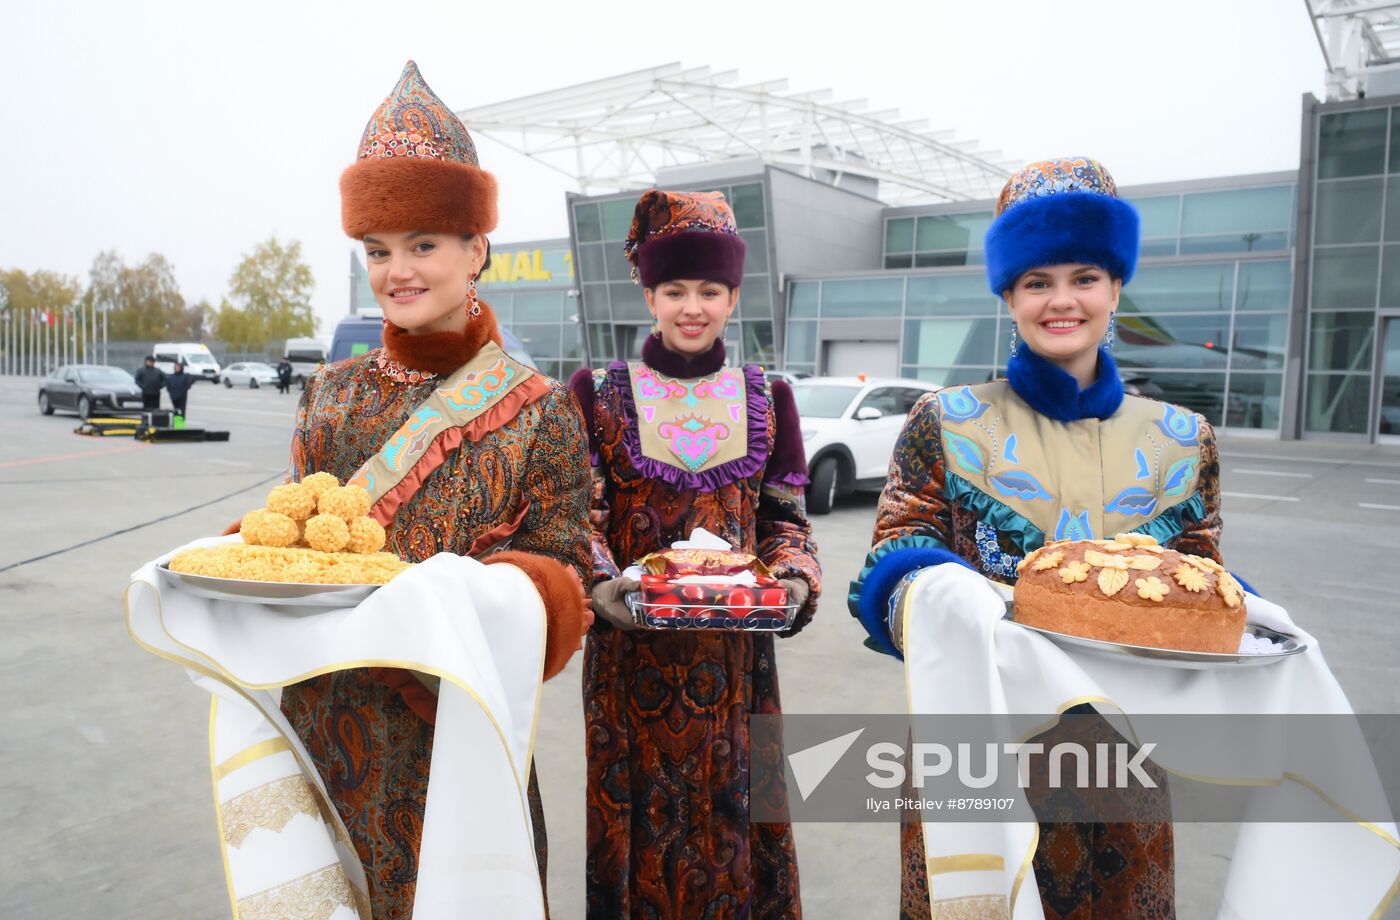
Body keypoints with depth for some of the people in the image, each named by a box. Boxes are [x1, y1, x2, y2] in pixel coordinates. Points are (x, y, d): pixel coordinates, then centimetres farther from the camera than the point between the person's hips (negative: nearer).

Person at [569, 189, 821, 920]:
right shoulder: (600, 394, 0)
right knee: (640, 812, 8)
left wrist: (795, 580, -11)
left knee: (731, 809, 10)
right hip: (632, 648, -1)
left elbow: (785, 517, 7)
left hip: (733, 649, 2)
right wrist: (597, 585, -21)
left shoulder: (766, 399, 6)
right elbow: (577, 515, -4)